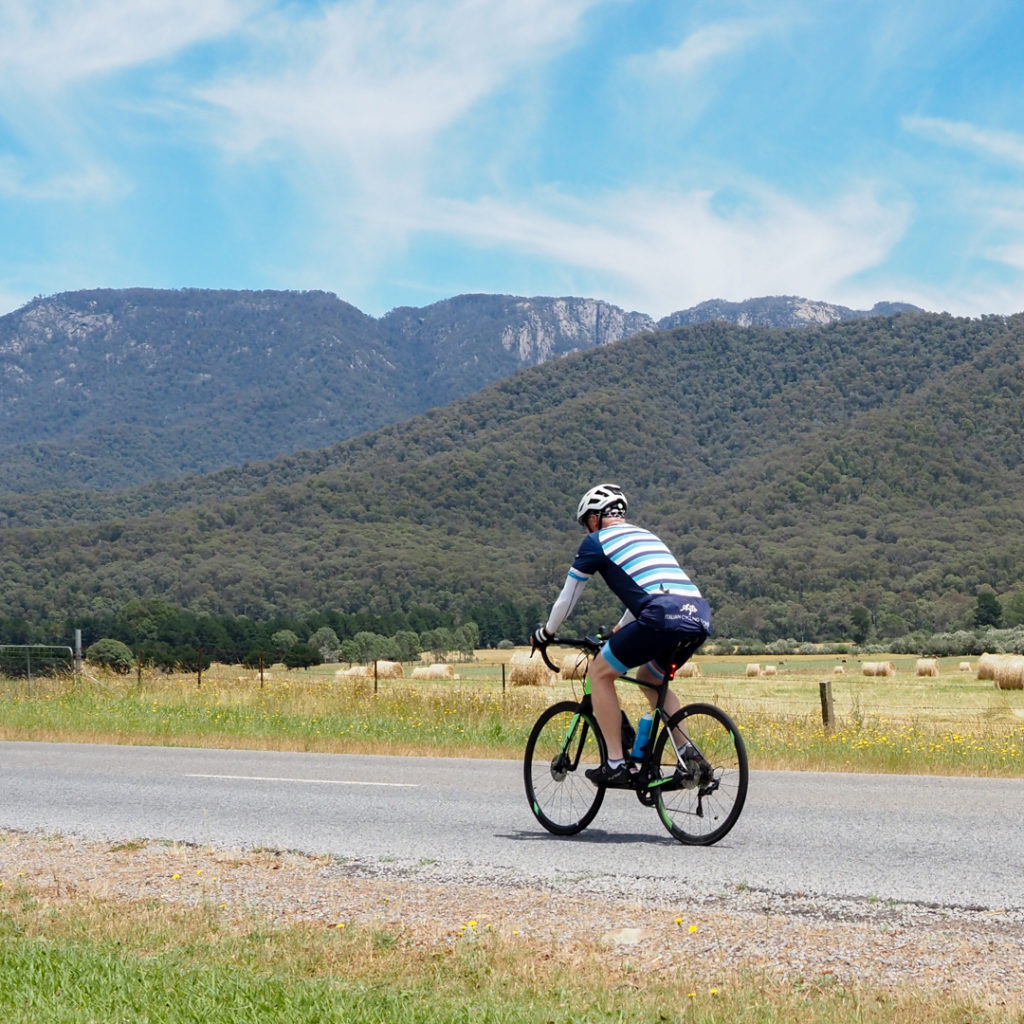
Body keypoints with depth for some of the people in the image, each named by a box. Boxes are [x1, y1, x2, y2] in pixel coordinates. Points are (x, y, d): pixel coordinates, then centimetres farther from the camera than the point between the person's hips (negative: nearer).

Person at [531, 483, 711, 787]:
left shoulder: (597, 541, 13)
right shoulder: (646, 535, 33)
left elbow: (567, 597, 20)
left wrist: (545, 633, 36)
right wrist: (618, 632, 58)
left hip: (662, 617, -7)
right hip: (700, 617, 7)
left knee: (600, 673, 11)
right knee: (649, 677, 29)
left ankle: (616, 764, 6)